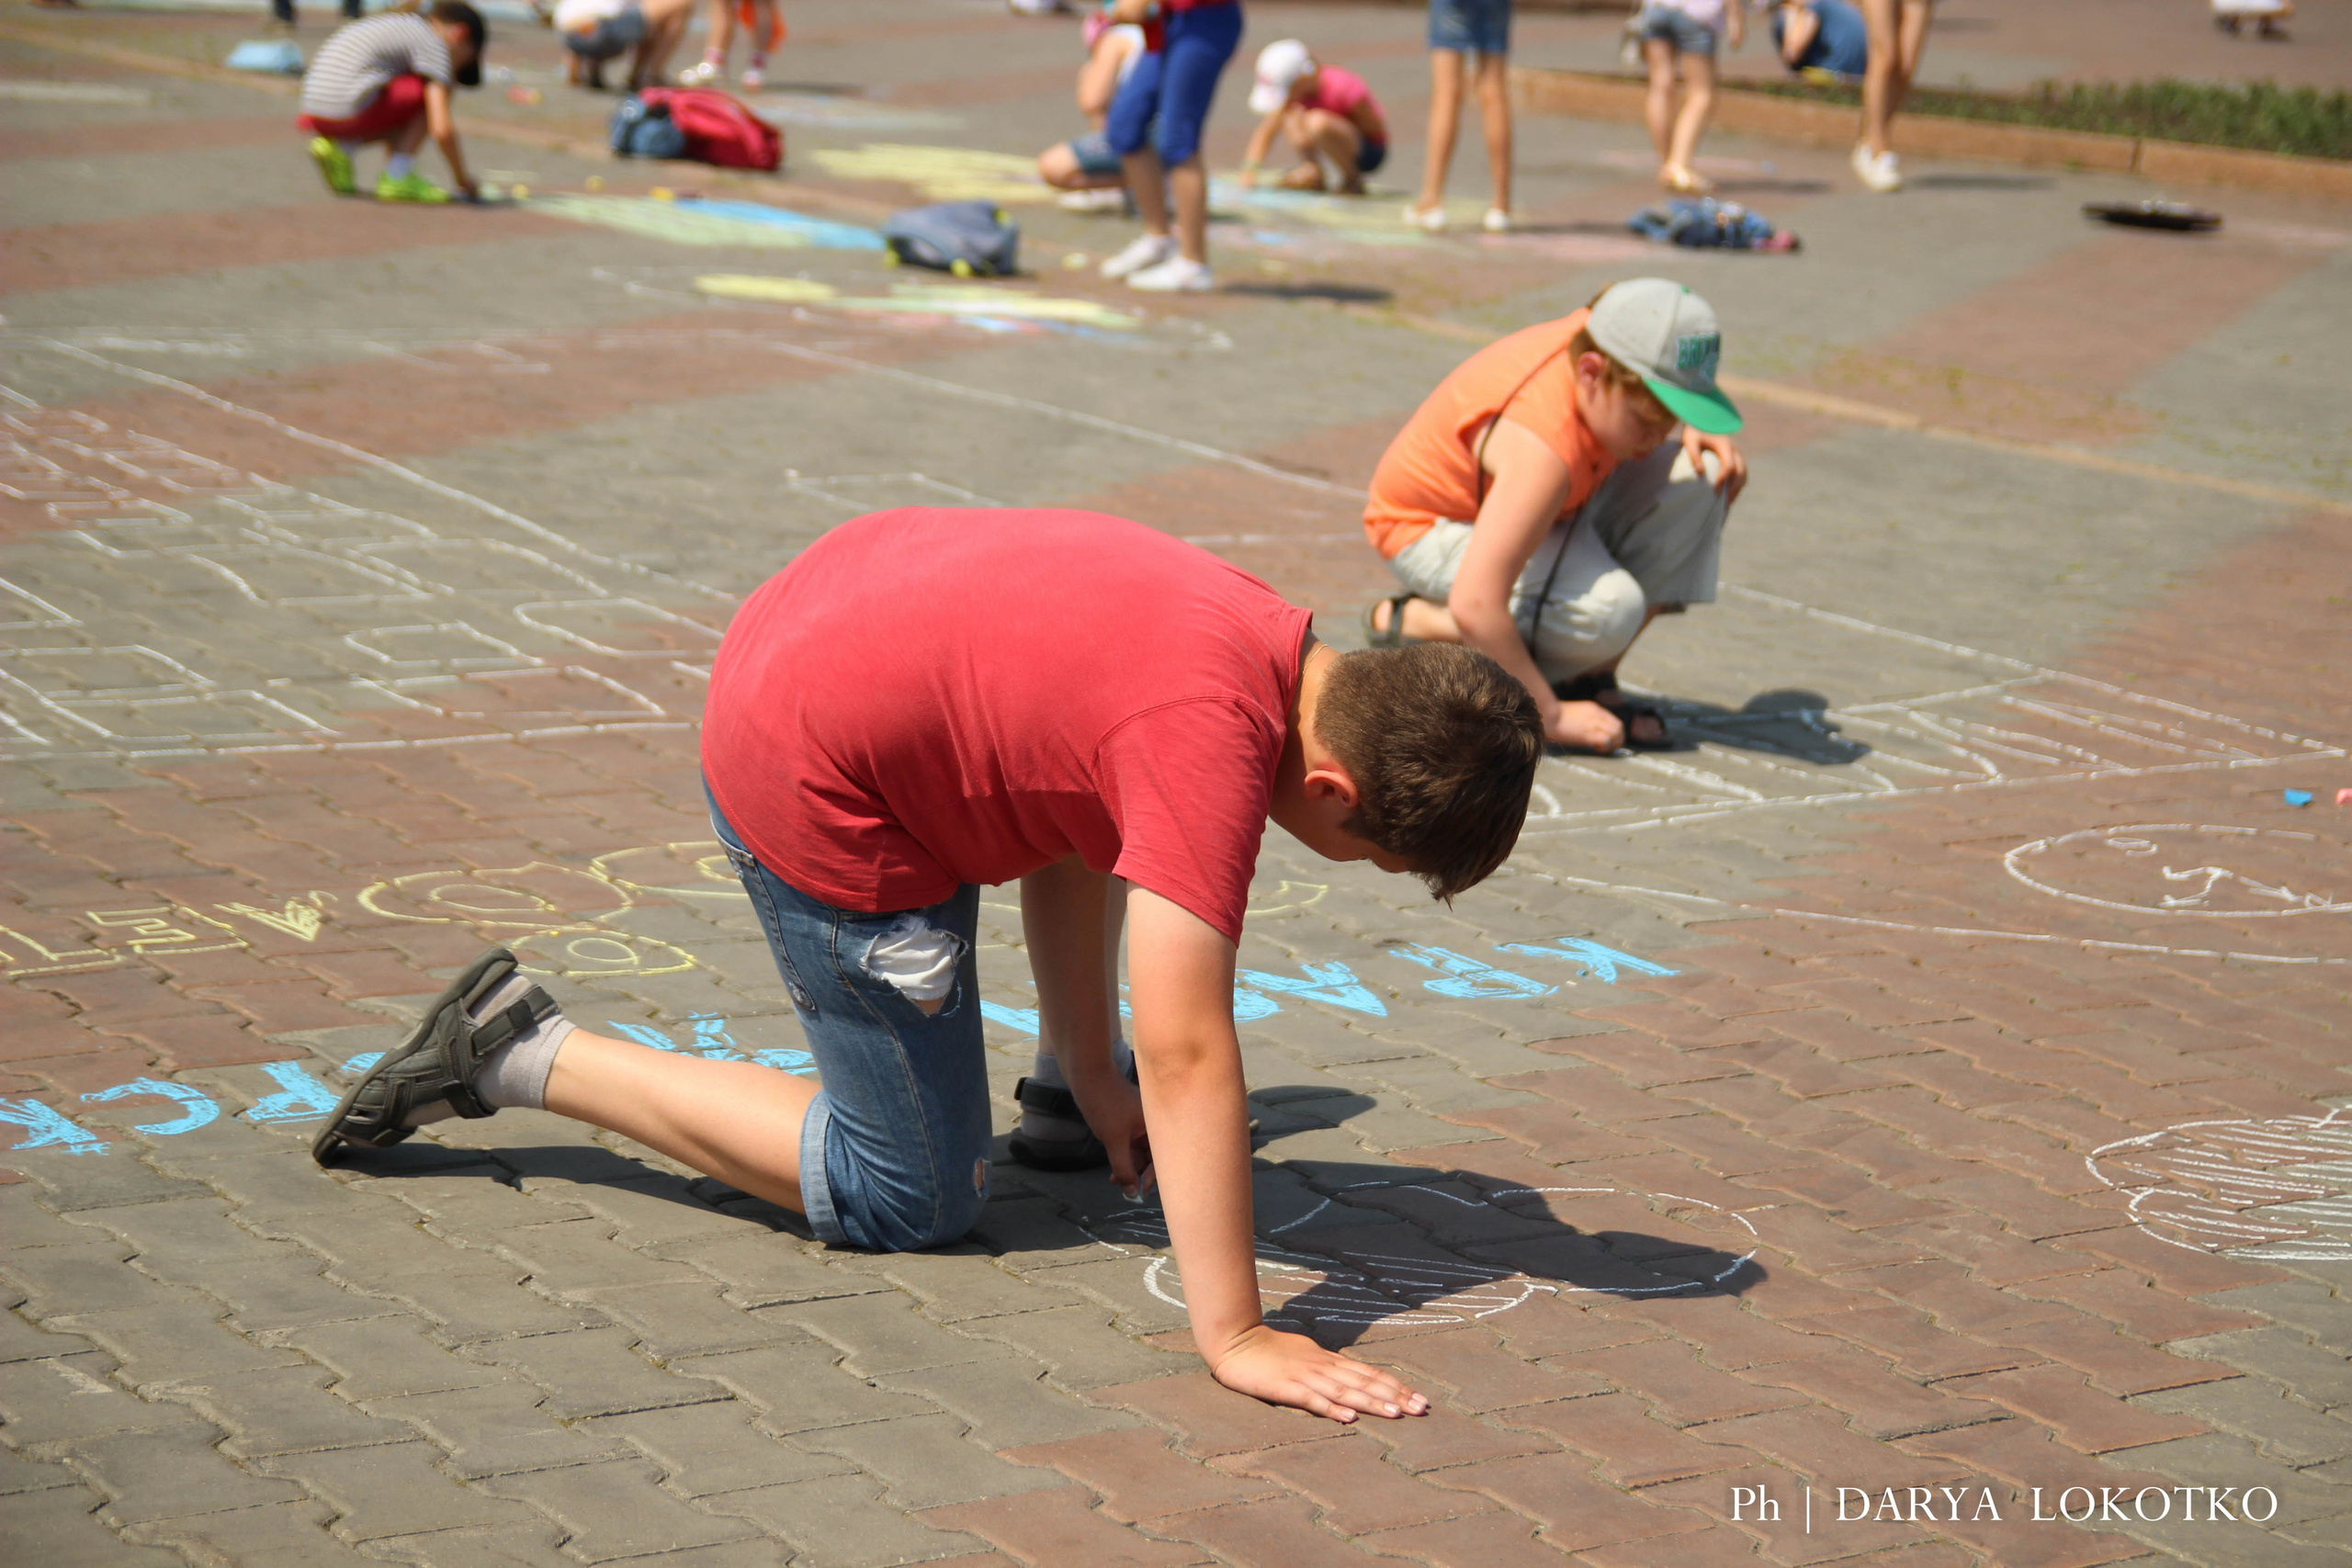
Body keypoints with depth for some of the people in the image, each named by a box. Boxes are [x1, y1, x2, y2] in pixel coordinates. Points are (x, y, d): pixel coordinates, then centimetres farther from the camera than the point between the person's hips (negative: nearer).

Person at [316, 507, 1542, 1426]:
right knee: (913, 1200, 3)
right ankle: (523, 1057, 3)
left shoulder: (1273, 643, 1)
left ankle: (1068, 1084, 38)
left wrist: (1093, 1075, 15)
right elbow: (1185, 1053, -31)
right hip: (814, 791, -10)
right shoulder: (1214, 743, -27)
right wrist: (1236, 1338, -31)